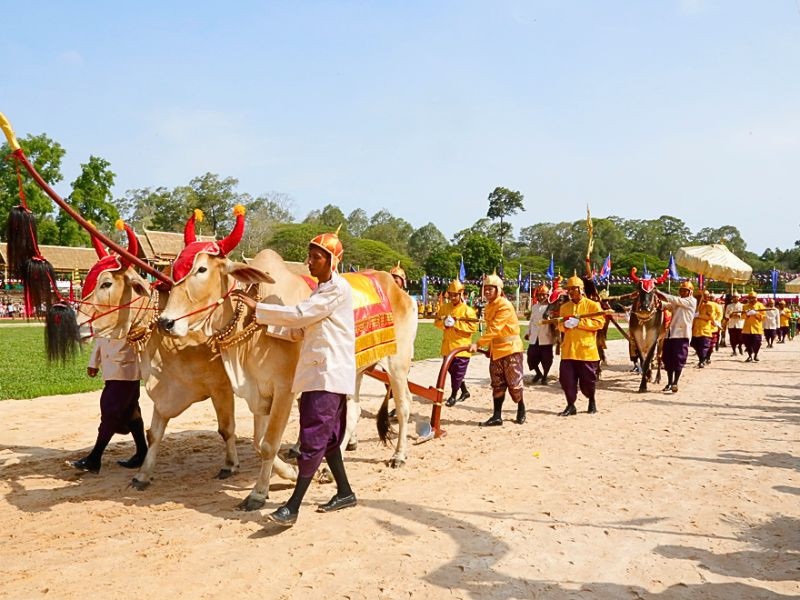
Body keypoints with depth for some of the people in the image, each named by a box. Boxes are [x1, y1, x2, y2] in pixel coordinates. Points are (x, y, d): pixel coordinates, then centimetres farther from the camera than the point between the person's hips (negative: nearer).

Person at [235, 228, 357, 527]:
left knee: (313, 440, -10)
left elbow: (300, 315, -17)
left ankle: (292, 507, -10)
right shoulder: (321, 290, 19)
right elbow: (305, 325, 17)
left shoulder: (338, 289, -11)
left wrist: (257, 307, -13)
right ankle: (344, 493, 27)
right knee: (327, 437, 15)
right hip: (318, 373, 10)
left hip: (329, 374, -10)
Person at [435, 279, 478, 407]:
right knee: (451, 371, 16)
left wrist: (455, 323, -22)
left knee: (458, 373, 0)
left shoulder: (468, 310, -9)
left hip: (461, 346, -6)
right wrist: (444, 322, -16)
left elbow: (473, 327, -17)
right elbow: (437, 321, 7)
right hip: (447, 346, 6)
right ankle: (465, 391, 33)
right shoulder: (444, 307, 7)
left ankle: (453, 396, 13)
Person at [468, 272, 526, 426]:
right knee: (497, 384, 7)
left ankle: (521, 410, 21)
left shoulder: (505, 305, -17)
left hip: (510, 348, -8)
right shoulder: (488, 307, 10)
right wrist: (490, 347, 12)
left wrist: (478, 343, -29)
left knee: (513, 382, 1)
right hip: (495, 350, 8)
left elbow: (494, 328, -25)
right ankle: (497, 416, 11)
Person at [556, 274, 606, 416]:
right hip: (568, 350, 4)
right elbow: (560, 325, 14)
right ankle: (570, 406, 9)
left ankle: (592, 401, 31)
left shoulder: (592, 305, -2)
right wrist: (565, 324, -11)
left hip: (586, 349, -4)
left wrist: (579, 322, -19)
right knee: (566, 379, -2)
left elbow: (599, 323, -12)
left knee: (588, 380, 6)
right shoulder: (564, 307, 12)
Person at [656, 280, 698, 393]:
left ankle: (675, 384, -3)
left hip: (682, 334, -7)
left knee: (678, 359, -7)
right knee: (668, 359, 7)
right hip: (670, 333, 7)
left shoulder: (691, 301, 0)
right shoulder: (677, 302, 20)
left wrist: (661, 294, -13)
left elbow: (676, 300, -11)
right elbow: (667, 305, 8)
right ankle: (669, 383, 17)